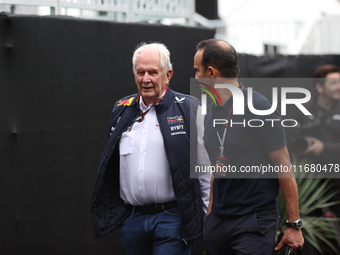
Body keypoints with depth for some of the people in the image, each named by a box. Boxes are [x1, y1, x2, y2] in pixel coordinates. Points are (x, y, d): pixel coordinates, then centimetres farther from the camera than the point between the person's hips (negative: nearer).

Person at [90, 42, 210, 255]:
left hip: (172, 219, -5)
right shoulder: (122, 110, 12)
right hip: (131, 220, 5)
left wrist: (210, 218, -3)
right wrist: (108, 212, 18)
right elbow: (112, 164, 20)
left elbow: (206, 168, -1)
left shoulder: (189, 109, -2)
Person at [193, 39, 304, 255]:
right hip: (218, 220, 7)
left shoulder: (258, 107, -12)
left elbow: (284, 167, -12)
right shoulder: (211, 111, 11)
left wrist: (294, 225, -13)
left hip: (255, 221, -7)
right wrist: (211, 211, 17)